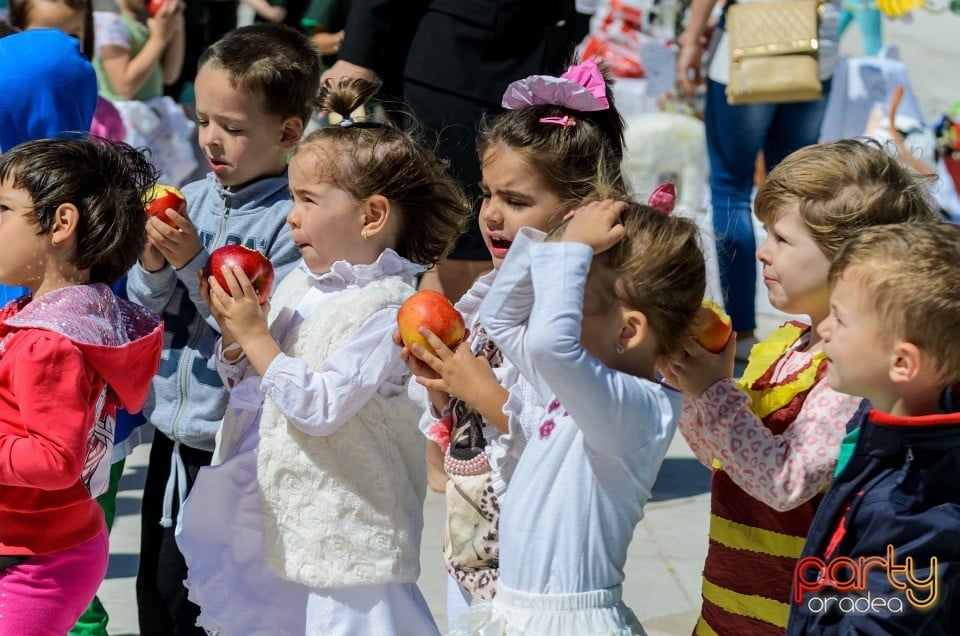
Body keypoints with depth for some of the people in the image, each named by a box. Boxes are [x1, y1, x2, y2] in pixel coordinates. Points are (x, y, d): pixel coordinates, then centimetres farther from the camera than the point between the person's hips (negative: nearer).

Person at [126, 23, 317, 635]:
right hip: (174, 430, 7)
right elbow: (145, 310, 6)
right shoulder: (194, 199, 4)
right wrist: (152, 266, -14)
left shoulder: (291, 219, -16)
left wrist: (193, 263, -23)